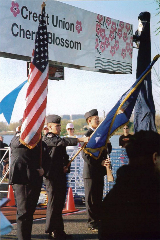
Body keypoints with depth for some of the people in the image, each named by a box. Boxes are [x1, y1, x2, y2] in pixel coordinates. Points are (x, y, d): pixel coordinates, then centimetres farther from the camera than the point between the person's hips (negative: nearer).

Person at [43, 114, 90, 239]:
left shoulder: (58, 139, 19)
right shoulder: (47, 139, -9)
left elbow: (64, 156, 24)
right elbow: (63, 141, -25)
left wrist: (66, 166, 3)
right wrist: (81, 139, -33)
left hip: (61, 175, 8)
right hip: (52, 175, -8)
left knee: (60, 203, 10)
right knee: (53, 202, -5)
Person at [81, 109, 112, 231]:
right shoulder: (88, 135, -12)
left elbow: (108, 150, 18)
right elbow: (86, 155, -17)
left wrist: (106, 142, -3)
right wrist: (100, 162, -20)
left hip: (100, 171, 8)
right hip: (91, 172, -8)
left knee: (98, 198, 14)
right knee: (91, 199, -1)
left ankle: (98, 221, 21)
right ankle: (92, 223, 5)